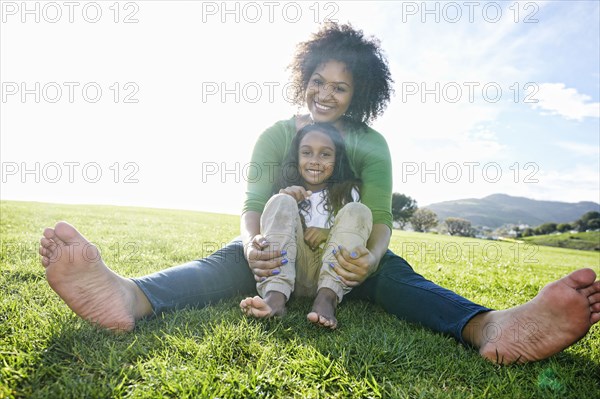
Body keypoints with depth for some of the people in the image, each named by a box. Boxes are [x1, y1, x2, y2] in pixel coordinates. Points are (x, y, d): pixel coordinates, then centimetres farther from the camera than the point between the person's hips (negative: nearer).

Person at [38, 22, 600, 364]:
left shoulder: (370, 144, -5)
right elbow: (252, 204, -9)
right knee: (226, 260, -30)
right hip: (280, 251, 0)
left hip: (344, 256, 0)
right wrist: (252, 244, -34)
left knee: (395, 274, -30)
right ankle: (129, 297, -57)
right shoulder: (275, 135, -3)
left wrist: (370, 258, -39)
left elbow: (380, 217, -14)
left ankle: (489, 329, -57)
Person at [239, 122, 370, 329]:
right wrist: (284, 202, -16)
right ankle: (275, 297, -38)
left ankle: (326, 299, -35)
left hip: (331, 273, 0)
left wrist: (326, 234, -15)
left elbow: (353, 234, 4)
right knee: (281, 202, -17)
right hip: (290, 271, 0)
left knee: (357, 211, -16)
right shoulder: (286, 189, 9)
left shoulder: (347, 192, 9)